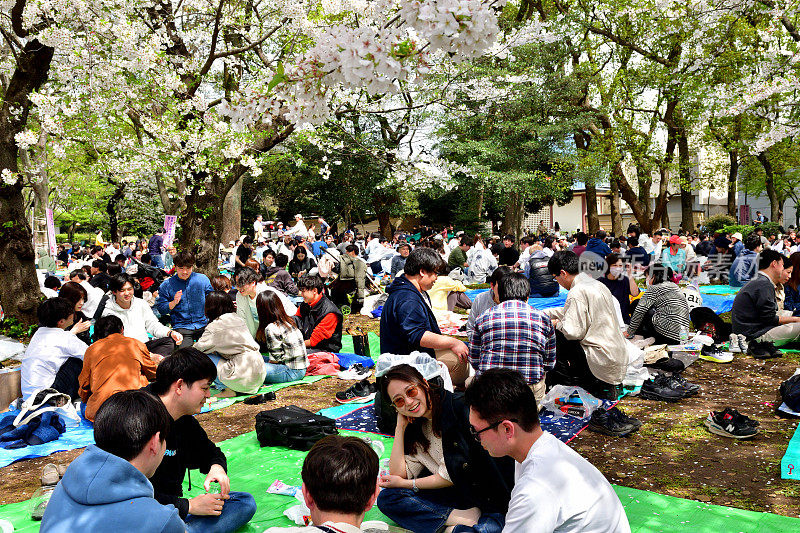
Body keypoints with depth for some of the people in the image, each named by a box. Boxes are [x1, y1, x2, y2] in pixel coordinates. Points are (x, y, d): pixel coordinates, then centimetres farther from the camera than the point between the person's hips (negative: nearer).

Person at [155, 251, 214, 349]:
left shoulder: (203, 279, 8)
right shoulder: (167, 285, 4)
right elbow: (161, 309, 4)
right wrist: (173, 303, -13)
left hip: (203, 325, 2)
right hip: (181, 326, -2)